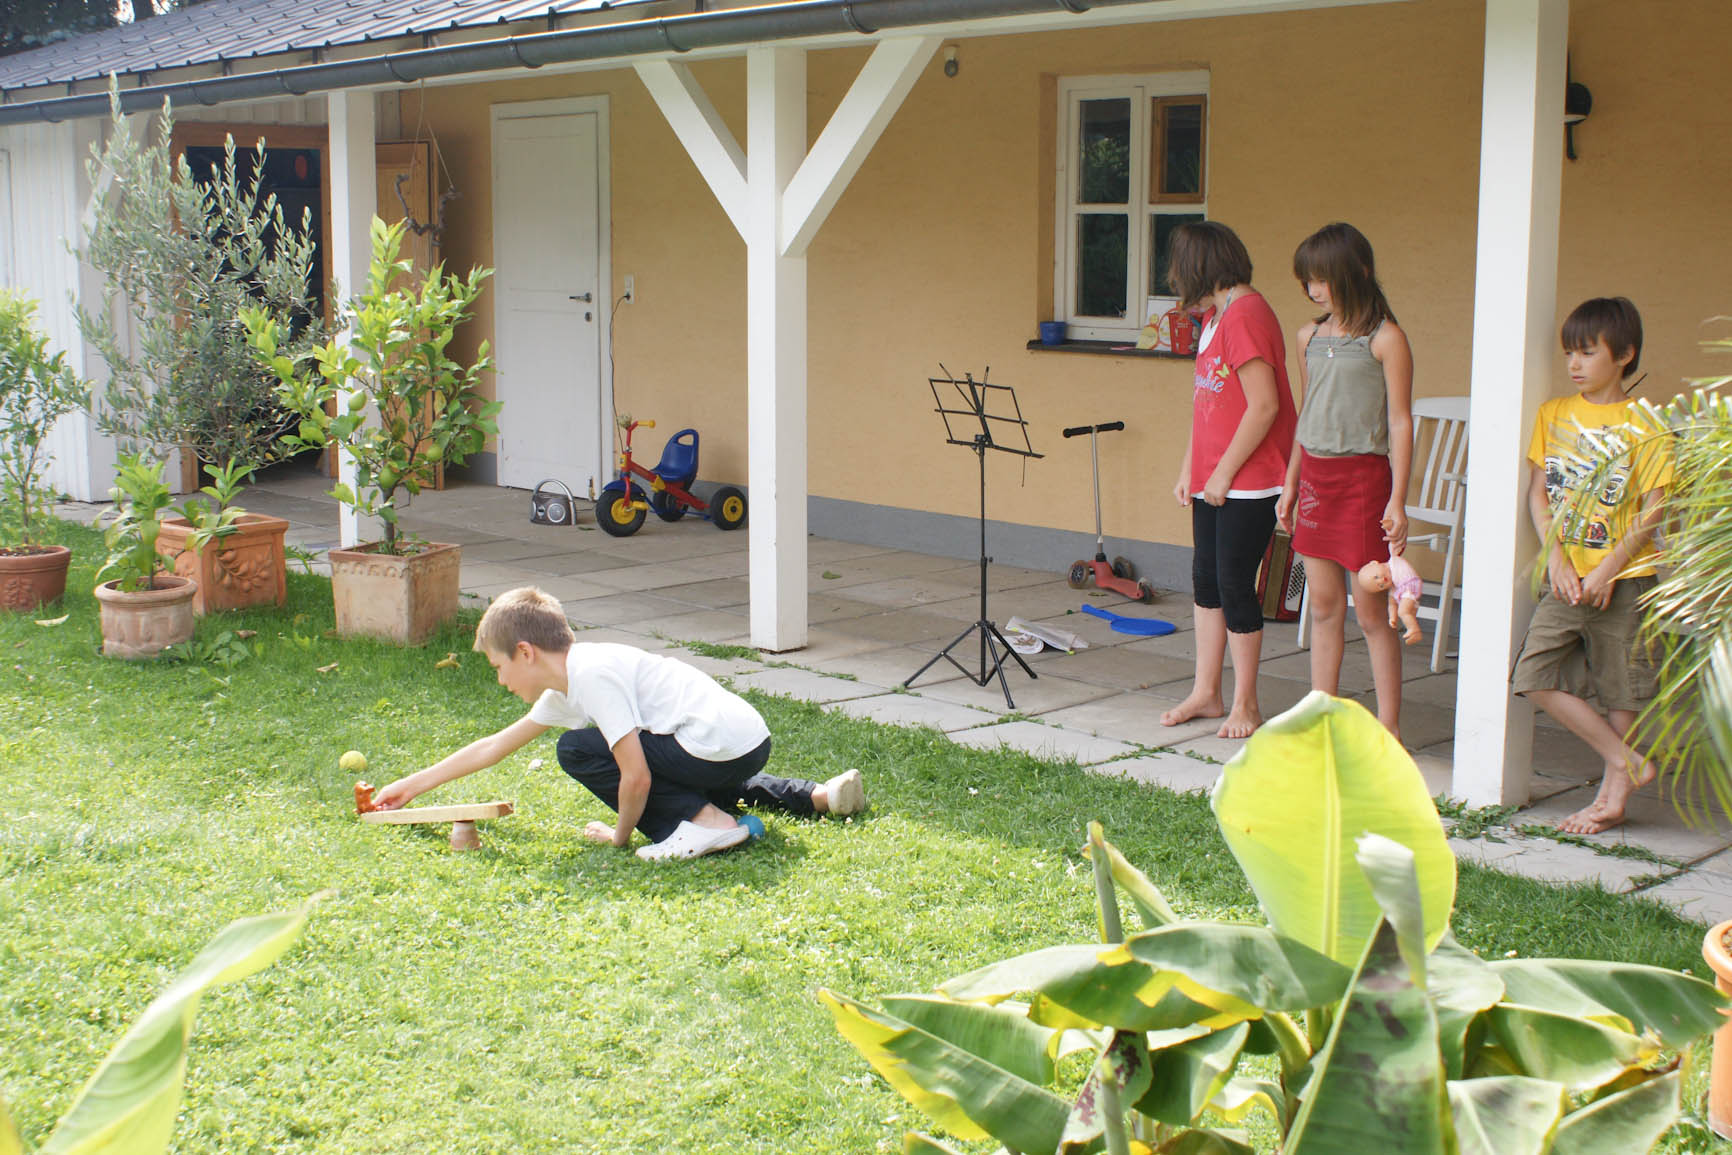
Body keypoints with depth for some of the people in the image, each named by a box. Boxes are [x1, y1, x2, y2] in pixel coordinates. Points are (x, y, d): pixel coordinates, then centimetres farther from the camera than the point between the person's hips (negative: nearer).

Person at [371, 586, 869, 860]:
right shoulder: (564, 690, 15)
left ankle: (701, 821, -11)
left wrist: (620, 834, -1)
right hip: (750, 742, 10)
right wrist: (413, 784, 31)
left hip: (725, 743, -10)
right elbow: (495, 746, 27)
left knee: (578, 749, -3)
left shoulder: (593, 675, -15)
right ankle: (816, 797, 24)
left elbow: (635, 778, -20)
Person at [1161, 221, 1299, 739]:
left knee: (1234, 586, -2)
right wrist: (1189, 469, 13)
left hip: (1248, 483, -10)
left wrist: (1223, 472, -17)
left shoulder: (1245, 315, -18)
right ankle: (1206, 692, 23)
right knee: (1206, 581, 13)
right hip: (1214, 481, 10)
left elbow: (1264, 405, -23)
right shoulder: (1215, 317, 14)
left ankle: (1245, 704, 11)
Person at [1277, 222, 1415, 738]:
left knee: (1371, 610, -2)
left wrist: (1397, 499, -13)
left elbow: (1399, 423, -9)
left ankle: (1388, 725, 6)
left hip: (1362, 476, -6)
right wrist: (1290, 485, 19)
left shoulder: (1385, 339, -8)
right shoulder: (1309, 337, 11)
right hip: (1314, 474, 6)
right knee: (1323, 604, 9)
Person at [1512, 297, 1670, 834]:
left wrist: (1609, 569, -15)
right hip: (1566, 577, 4)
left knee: (1620, 689, 2)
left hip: (1623, 578, -4)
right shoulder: (1553, 415, 7)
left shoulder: (1644, 425, -4)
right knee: (1535, 675, -5)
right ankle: (1629, 763, 6)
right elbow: (1538, 493, 6)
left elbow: (1653, 508, -8)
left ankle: (1613, 790, 14)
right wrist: (1557, 556, -7)